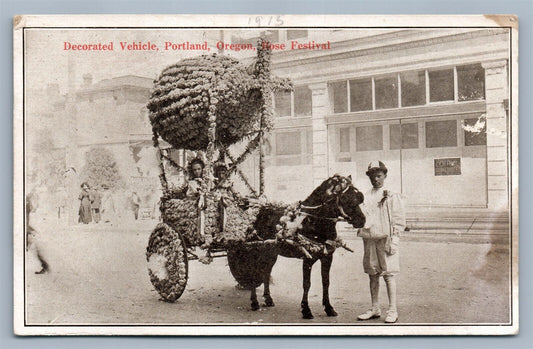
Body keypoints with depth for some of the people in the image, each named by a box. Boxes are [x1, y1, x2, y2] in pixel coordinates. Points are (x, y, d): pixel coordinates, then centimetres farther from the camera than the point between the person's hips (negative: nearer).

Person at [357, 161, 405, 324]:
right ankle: (375, 309, 21)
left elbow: (399, 220, -3)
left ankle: (392, 311, 4)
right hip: (369, 239, 5)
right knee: (372, 275, 10)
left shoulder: (392, 197, -1)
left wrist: (393, 240, -11)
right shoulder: (365, 197, 12)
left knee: (388, 275, -3)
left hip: (386, 239, -5)